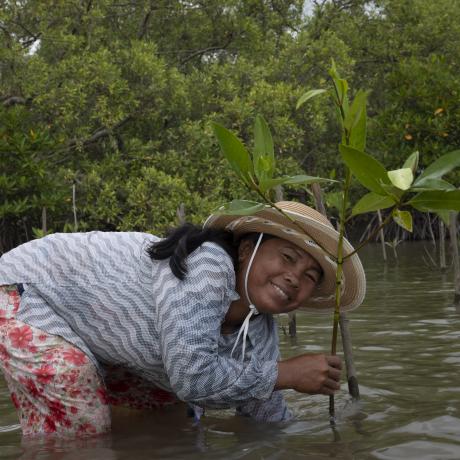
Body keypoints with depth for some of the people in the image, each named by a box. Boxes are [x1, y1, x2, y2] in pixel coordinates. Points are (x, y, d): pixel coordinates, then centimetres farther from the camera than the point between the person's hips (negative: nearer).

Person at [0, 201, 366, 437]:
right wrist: (287, 374, -28)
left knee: (175, 413, 14)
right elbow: (192, 377, -38)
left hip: (94, 334, 9)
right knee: (81, 433, -20)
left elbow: (267, 416, 7)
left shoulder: (260, 336, -6)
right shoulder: (206, 263, -31)